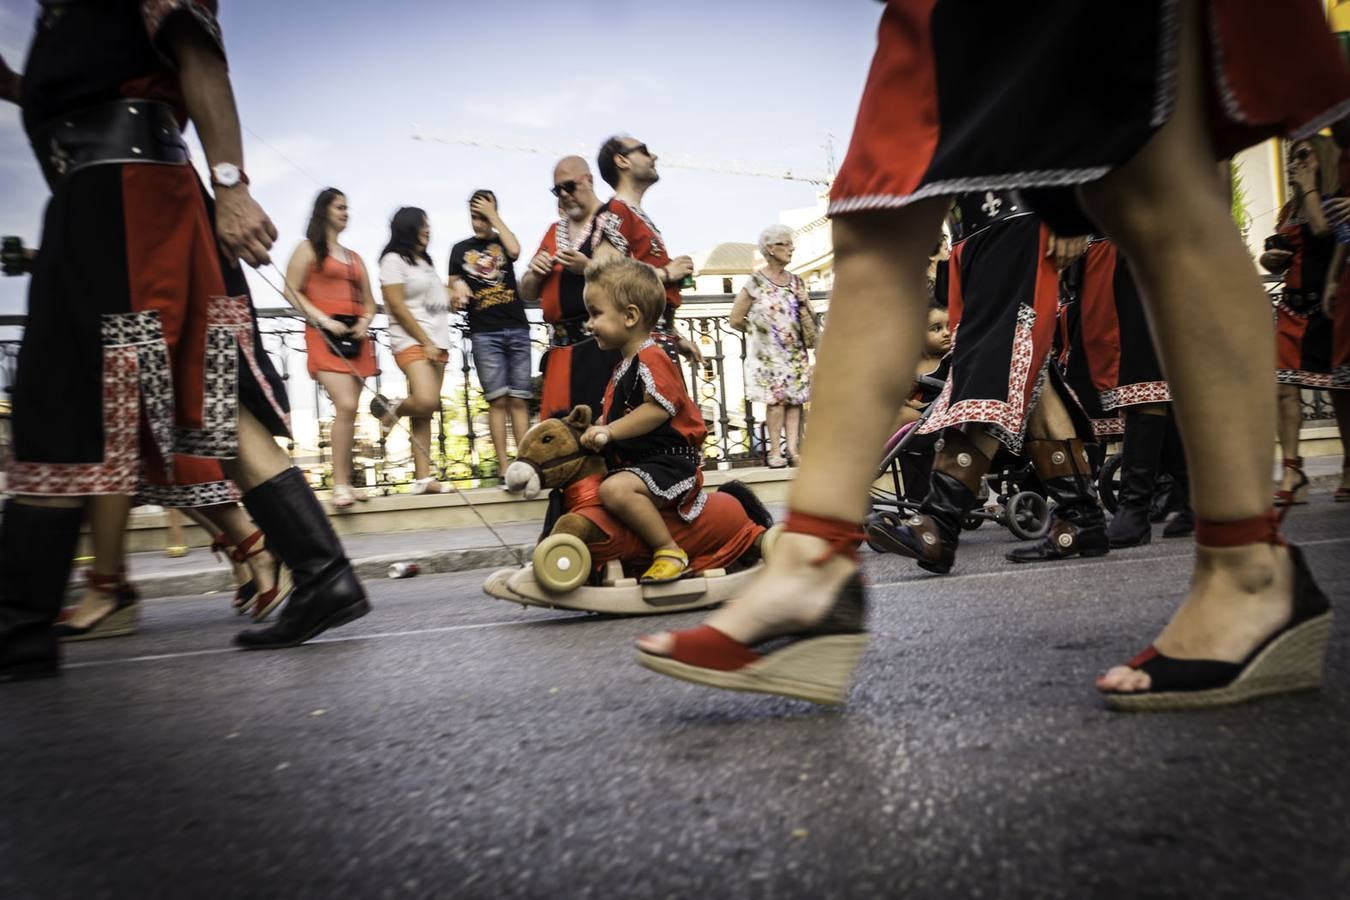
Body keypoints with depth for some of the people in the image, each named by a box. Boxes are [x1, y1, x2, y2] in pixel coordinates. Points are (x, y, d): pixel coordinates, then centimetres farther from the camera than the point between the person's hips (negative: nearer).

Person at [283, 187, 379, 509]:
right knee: (346, 406, -19)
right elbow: (292, 291, -3)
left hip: (355, 336, 6)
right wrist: (323, 320, -14)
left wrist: (365, 321, 0)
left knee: (349, 412, 5)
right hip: (324, 335, -6)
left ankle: (345, 481, 11)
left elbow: (368, 301, 22)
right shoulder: (309, 248, 6)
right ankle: (340, 484, -14)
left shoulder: (354, 257, 21)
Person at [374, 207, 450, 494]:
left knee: (424, 412, 0)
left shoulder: (425, 262, 22)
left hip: (438, 343, 7)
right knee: (426, 401, -25)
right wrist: (425, 342, -12)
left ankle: (423, 477, -4)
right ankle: (392, 409, 7)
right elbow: (397, 306, -9)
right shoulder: (394, 260, -1)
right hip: (412, 342, -7)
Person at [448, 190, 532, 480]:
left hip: (517, 328, 1)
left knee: (520, 399, -1)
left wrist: (493, 216, -3)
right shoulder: (461, 249, 14)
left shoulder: (502, 241, 14)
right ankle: (503, 465, -5)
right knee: (497, 400, -6)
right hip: (484, 333, -1)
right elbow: (453, 289, 15)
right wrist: (458, 294, -9)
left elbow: (515, 251, -10)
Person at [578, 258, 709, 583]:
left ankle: (669, 550, -22)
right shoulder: (626, 367, 18)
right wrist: (597, 425, 8)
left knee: (615, 489, -34)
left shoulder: (650, 358, -15)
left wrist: (610, 431, -26)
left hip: (669, 459, -11)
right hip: (641, 459, 11)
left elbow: (659, 409, -28)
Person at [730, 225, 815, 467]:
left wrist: (804, 304, 0)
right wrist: (758, 330, 8)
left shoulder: (796, 282, 13)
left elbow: (808, 319, 19)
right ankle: (775, 451, -5)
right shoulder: (756, 282, -4)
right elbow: (736, 319, -3)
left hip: (795, 351, 5)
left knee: (795, 398, -2)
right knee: (776, 398, -11)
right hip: (768, 352, -5)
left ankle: (792, 449, -2)